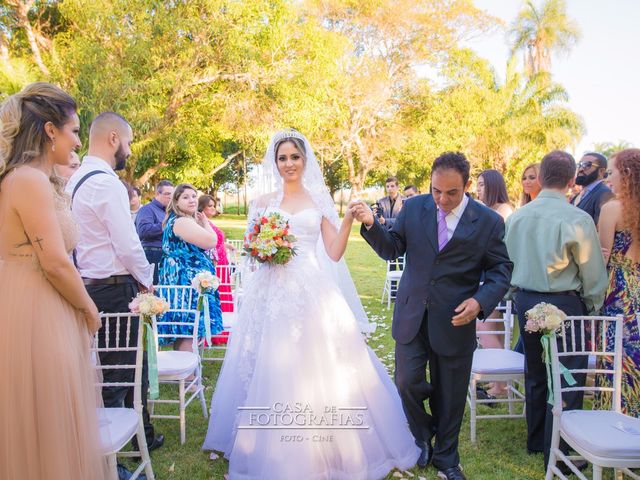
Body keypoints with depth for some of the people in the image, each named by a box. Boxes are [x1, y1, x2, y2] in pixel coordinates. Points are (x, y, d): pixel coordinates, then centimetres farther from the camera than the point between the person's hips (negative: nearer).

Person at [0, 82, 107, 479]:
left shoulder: (33, 179, 14)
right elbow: (56, 263, -18)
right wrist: (89, 309, -6)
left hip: (37, 309, 10)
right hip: (35, 314, -10)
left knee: (36, 423, 19)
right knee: (44, 424, 3)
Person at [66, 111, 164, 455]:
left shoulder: (76, 180, 12)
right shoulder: (106, 182, -18)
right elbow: (127, 244, -20)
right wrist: (145, 279, -3)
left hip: (91, 283, 10)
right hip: (115, 288, -9)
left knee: (135, 364, 19)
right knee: (117, 374, 3)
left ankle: (142, 435, 33)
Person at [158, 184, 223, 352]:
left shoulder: (173, 221, 18)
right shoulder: (182, 222, -15)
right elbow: (211, 241, -18)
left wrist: (201, 224, 18)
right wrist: (205, 223, 0)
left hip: (178, 278, 11)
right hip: (188, 280, -11)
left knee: (181, 332, 15)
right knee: (191, 330, -9)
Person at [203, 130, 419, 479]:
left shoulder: (319, 200, 8)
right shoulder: (263, 202, 10)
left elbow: (334, 253, 2)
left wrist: (348, 219, -10)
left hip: (312, 291, 0)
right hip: (274, 293, 1)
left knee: (319, 367, 1)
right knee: (273, 369, 3)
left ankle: (326, 449, 19)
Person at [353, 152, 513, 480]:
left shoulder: (488, 222, -7)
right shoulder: (414, 208, -2)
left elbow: (501, 271, -2)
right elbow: (392, 249, 2)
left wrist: (481, 301, -19)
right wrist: (371, 224, -16)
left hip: (455, 321, -1)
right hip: (412, 317, 2)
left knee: (450, 397, 12)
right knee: (407, 383, 2)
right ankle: (423, 439, 34)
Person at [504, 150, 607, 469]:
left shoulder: (516, 217, 0)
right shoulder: (578, 219, -15)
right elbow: (594, 274, -8)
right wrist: (593, 309, 7)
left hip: (525, 301, 6)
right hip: (564, 304, -6)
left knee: (535, 374, 20)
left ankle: (536, 440, 36)